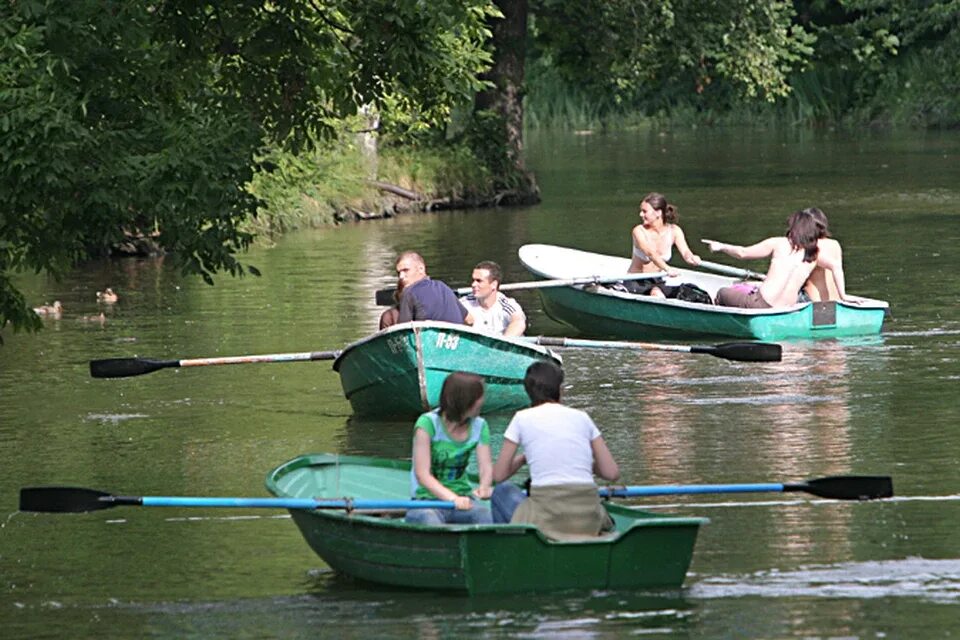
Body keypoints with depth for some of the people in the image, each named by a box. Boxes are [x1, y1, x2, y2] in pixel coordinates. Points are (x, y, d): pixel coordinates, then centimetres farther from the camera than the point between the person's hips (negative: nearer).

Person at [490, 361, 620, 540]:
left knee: (502, 492, 27)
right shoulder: (581, 417, 11)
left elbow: (499, 475, 9)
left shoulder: (523, 418, 4)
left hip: (547, 521, -4)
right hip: (589, 521, 4)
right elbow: (612, 473, 9)